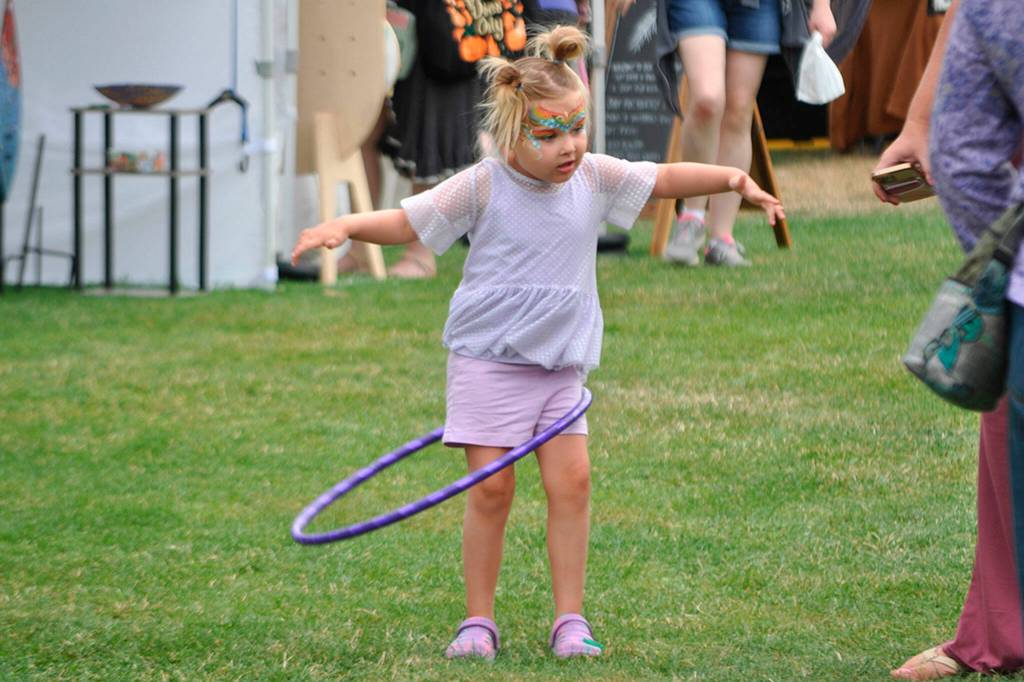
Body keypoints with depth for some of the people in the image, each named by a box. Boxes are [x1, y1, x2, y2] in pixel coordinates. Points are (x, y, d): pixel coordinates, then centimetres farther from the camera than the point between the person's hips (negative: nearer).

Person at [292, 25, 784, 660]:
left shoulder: (594, 176, 2)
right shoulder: (482, 187, -9)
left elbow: (666, 178, 11)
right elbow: (406, 222, -6)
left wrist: (739, 180, 3)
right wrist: (345, 225, -22)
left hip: (562, 365, 4)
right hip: (488, 361, -4)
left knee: (572, 481, -5)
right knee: (491, 489, -5)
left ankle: (570, 618, 2)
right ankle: (479, 620, 7)